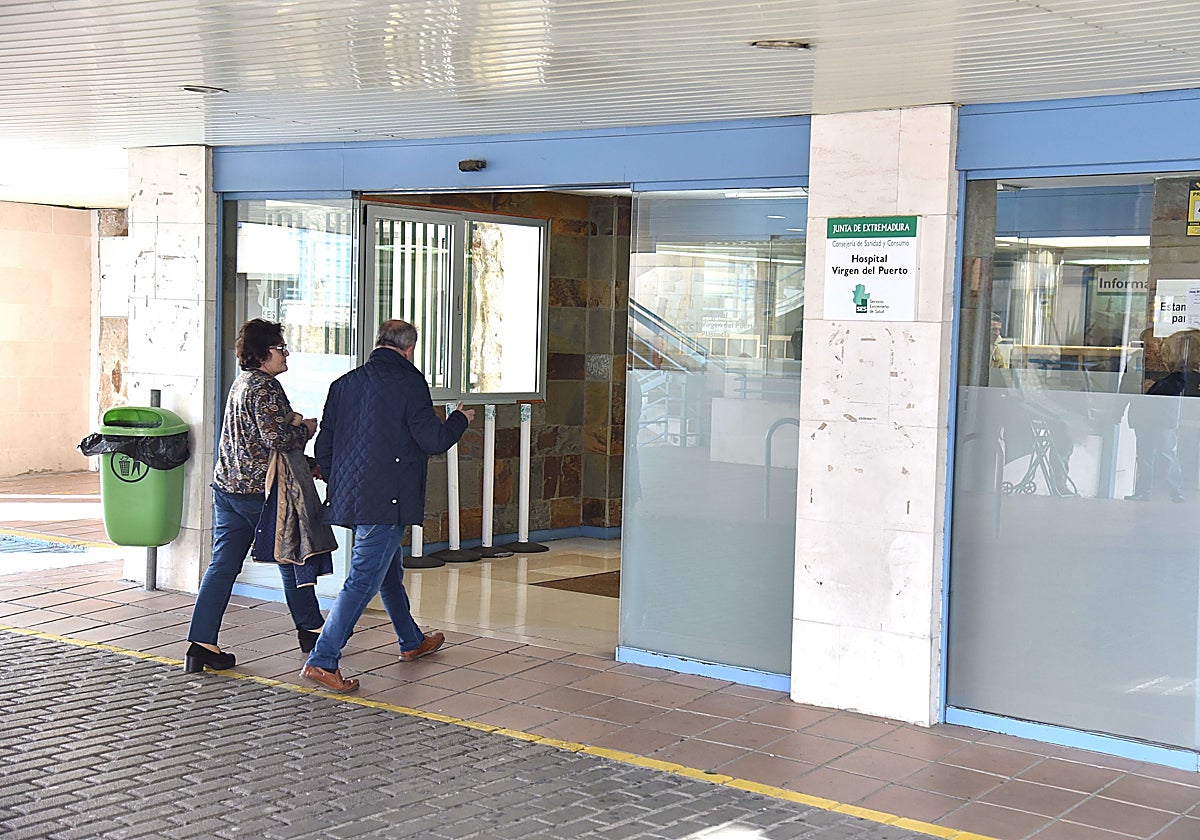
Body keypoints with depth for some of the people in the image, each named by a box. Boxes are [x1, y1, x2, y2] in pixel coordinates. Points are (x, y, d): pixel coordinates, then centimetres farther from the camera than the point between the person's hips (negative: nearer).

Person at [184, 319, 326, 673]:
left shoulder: (241, 383, 16)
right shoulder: (266, 386, -14)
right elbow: (276, 438, -22)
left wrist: (292, 420, 14)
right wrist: (307, 429, -6)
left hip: (228, 485, 8)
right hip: (261, 490, -8)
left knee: (222, 565, 3)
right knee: (291, 559, 9)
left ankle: (201, 642, -2)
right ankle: (310, 629, 24)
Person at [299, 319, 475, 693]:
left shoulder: (345, 383, 10)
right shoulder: (408, 381, -10)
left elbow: (323, 447, 12)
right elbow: (433, 440, -11)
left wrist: (338, 482, 28)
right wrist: (460, 420, 8)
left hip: (349, 495, 8)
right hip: (386, 500, -8)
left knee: (389, 569, 23)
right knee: (363, 581, -6)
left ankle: (412, 641, 40)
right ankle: (322, 661, -9)